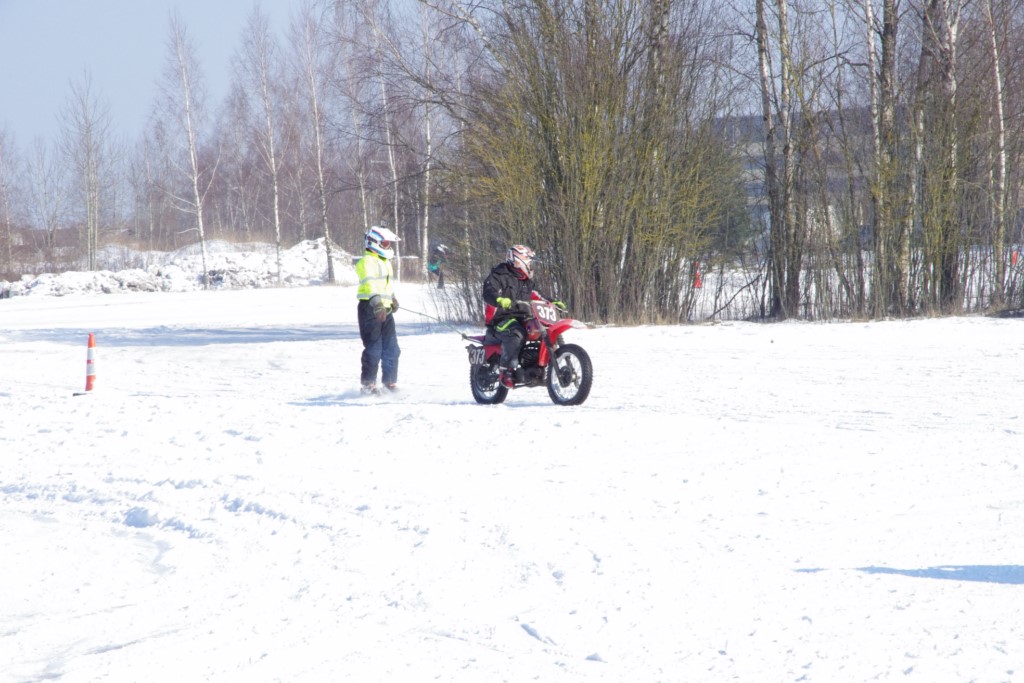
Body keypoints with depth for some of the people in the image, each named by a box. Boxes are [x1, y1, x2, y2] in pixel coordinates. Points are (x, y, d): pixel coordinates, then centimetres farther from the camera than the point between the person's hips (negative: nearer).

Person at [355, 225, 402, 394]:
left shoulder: (385, 262, 19)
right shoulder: (368, 262, -13)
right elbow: (369, 284, -27)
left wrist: (393, 299, 44)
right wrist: (376, 305, -39)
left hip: (385, 309, 9)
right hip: (370, 309, -9)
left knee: (391, 348, 9)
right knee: (373, 349, -6)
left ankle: (390, 381, 18)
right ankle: (367, 384, 1)